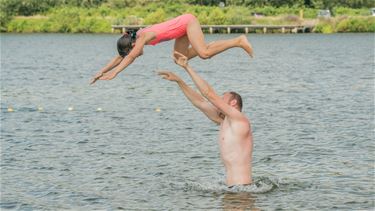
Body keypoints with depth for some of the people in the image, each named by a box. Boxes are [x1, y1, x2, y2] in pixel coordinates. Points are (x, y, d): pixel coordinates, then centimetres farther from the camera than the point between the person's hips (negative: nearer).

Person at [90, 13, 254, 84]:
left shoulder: (144, 37, -23)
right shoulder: (137, 37, 1)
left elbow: (130, 57, -36)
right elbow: (120, 57, 7)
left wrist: (114, 73, -40)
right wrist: (102, 72, 2)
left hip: (188, 22, -9)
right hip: (184, 25, 9)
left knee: (204, 53, -22)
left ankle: (239, 41, -15)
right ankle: (211, 46, 18)